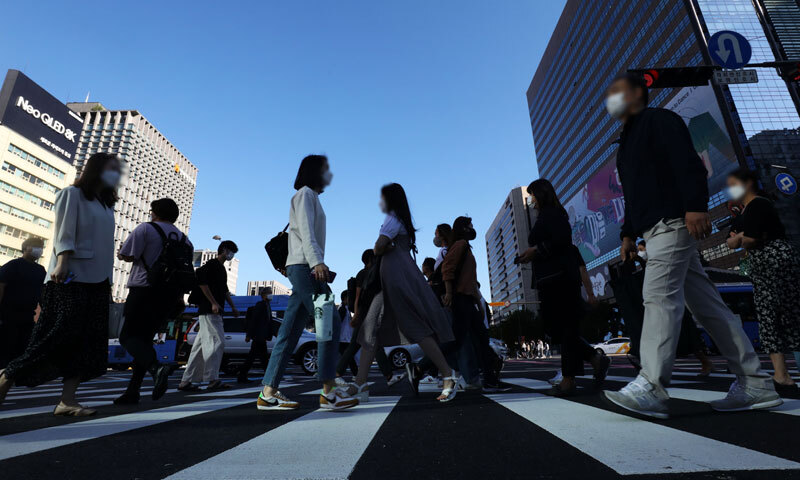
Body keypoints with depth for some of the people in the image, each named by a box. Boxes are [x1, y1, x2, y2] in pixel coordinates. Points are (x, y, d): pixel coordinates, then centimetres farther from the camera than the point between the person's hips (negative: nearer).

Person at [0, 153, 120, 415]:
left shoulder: (107, 205, 21)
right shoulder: (72, 194, 3)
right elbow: (64, 232, -11)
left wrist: (107, 277, 10)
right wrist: (62, 263, -25)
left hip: (97, 280, 6)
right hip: (70, 278, -6)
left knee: (89, 340, -2)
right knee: (61, 334, -12)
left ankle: (67, 400, -1)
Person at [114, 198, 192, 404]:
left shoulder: (145, 229, -3)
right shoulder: (184, 239, 14)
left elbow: (126, 256, -7)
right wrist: (179, 296, 19)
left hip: (145, 289, -6)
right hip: (169, 294, 6)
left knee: (128, 336, -3)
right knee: (144, 338, 12)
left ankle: (156, 366, -28)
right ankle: (132, 392, 11)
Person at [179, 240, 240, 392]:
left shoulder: (221, 268, 24)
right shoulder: (212, 264, -5)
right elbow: (201, 282, -16)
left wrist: (233, 307, 26)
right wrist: (213, 303, -20)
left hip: (215, 312, 9)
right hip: (209, 311, -9)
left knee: (202, 346, 8)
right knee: (217, 342, -12)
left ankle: (186, 381, 12)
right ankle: (212, 379, -9)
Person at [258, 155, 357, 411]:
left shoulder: (311, 197, 28)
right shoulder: (306, 193, 1)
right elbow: (306, 231, -13)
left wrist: (319, 267, 16)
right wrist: (317, 262, -25)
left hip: (305, 268, 10)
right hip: (304, 266, -10)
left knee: (291, 332, 4)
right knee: (329, 323, -13)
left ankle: (268, 392, 6)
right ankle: (329, 392, -10)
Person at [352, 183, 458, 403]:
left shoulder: (393, 218, -4)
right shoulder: (402, 220, 25)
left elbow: (379, 247, -15)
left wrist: (383, 249, 5)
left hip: (397, 276, -10)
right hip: (394, 276, 10)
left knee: (417, 328, -9)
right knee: (372, 326, 4)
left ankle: (449, 375, -3)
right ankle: (360, 383, 4)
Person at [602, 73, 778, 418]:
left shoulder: (659, 120, 3)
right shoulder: (628, 140, 29)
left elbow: (688, 163, -13)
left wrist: (695, 205, -25)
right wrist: (628, 233, 18)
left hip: (672, 222, -10)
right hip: (656, 229, 10)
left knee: (659, 296, -18)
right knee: (705, 303, 8)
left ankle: (651, 386, -20)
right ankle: (755, 383, 14)